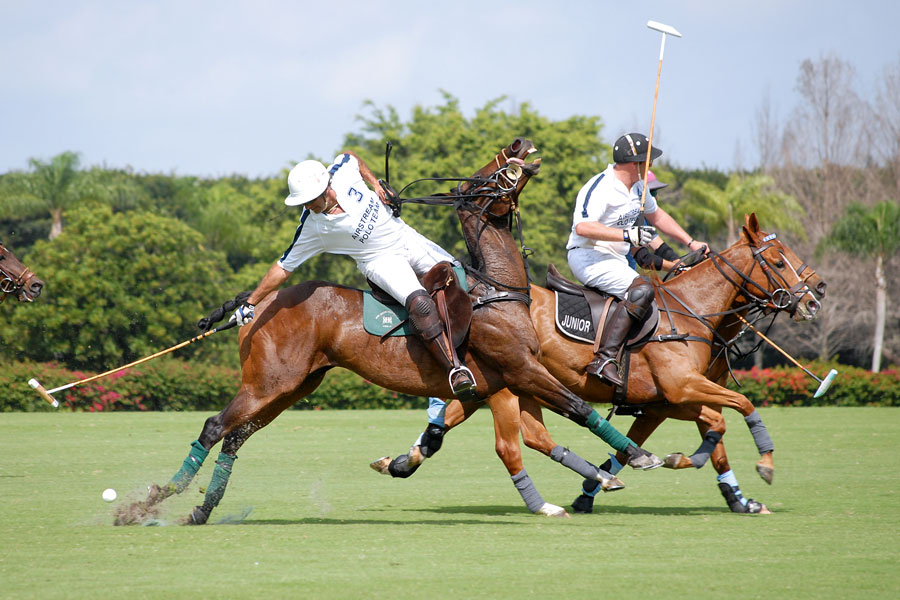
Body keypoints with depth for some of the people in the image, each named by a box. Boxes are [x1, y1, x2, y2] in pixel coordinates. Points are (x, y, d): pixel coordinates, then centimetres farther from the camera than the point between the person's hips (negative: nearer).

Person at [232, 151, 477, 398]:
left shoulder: (342, 172, -15)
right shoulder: (312, 228, -20)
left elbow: (350, 156, 11)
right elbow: (284, 267, -10)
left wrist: (375, 183, -1)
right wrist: (250, 303, -9)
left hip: (409, 239, 5)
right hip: (381, 260, -5)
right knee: (420, 303, -30)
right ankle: (454, 370, -27)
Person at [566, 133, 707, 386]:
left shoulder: (637, 186, 13)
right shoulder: (600, 188, -18)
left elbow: (657, 215, 28)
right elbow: (583, 227, -31)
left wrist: (690, 243, 22)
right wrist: (628, 235, -32)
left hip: (616, 261, 11)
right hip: (589, 258, -11)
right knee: (642, 290, -31)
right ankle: (603, 360, -41)